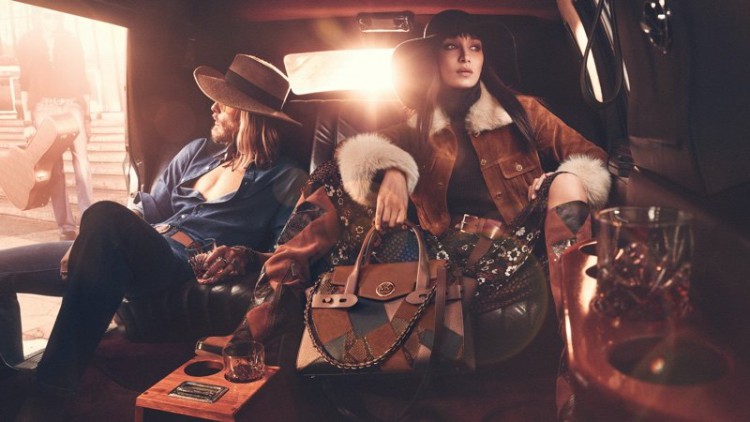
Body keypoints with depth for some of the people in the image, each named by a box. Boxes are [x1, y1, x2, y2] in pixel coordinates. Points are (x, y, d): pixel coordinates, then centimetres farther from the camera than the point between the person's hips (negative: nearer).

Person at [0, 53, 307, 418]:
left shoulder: (285, 180, 1)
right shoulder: (199, 151, 19)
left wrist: (244, 255, -21)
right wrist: (90, 241, 9)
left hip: (181, 270, -7)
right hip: (135, 257, 8)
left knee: (105, 216, -36)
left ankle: (54, 385, -29)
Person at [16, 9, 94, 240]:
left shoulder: (72, 41, 12)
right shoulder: (27, 42, 9)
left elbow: (82, 79, 12)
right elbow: (24, 83, 6)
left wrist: (87, 115, 7)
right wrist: (27, 121, -1)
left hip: (72, 106, 0)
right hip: (43, 108, 0)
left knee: (82, 164, -10)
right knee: (54, 169, -3)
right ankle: (66, 227, -1)